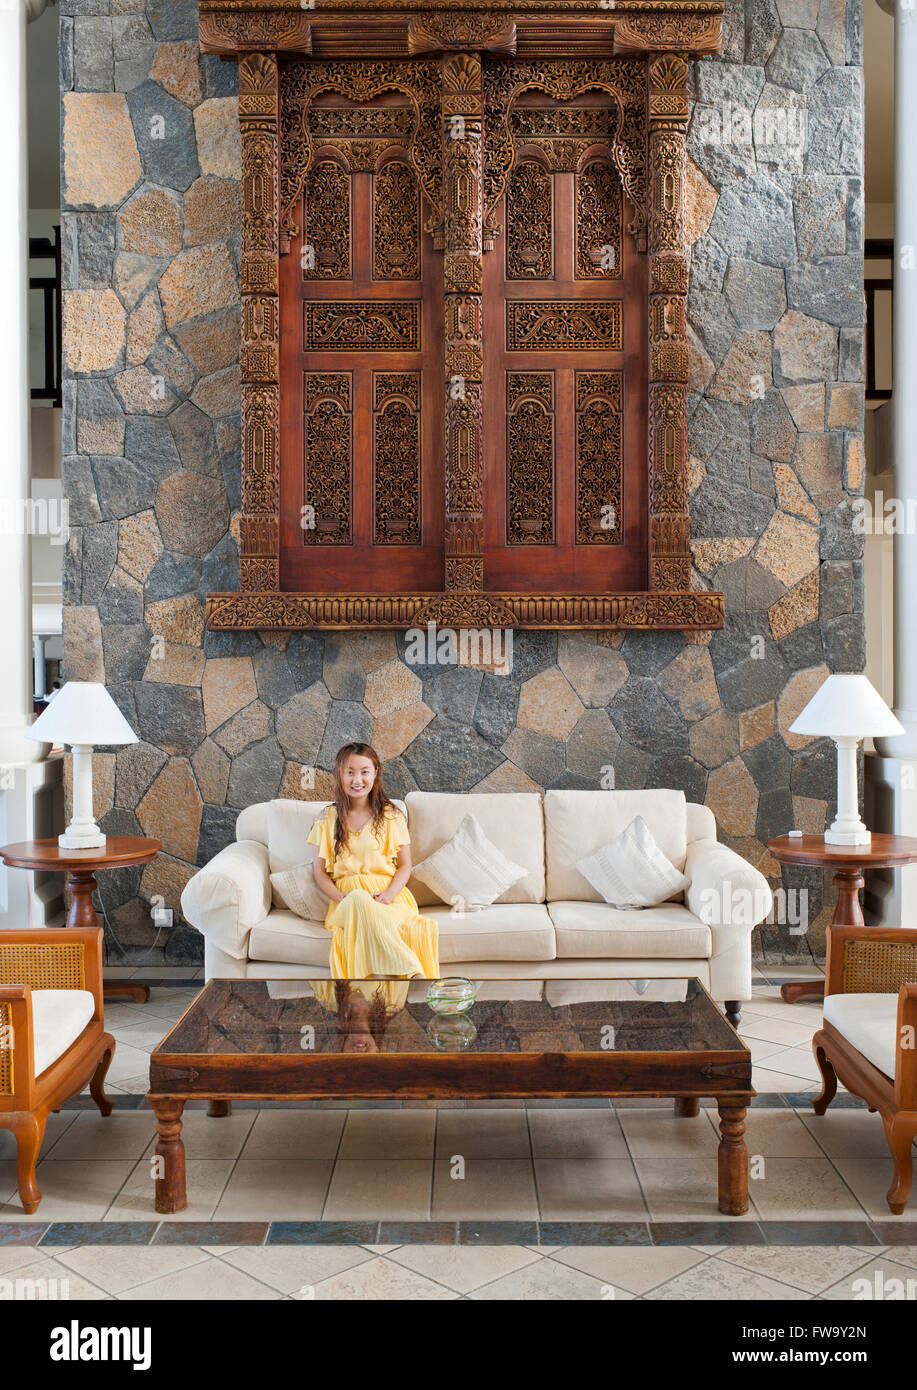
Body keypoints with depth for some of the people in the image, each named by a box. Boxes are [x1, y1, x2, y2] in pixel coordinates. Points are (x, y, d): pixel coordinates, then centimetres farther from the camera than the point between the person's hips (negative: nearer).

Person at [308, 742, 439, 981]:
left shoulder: (391, 816, 10)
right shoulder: (328, 818, 13)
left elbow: (405, 866, 9)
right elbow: (319, 870, 10)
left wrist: (388, 895, -12)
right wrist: (340, 897, -10)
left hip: (388, 895, 0)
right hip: (347, 897, 0)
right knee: (360, 900, -39)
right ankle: (415, 973, -47)